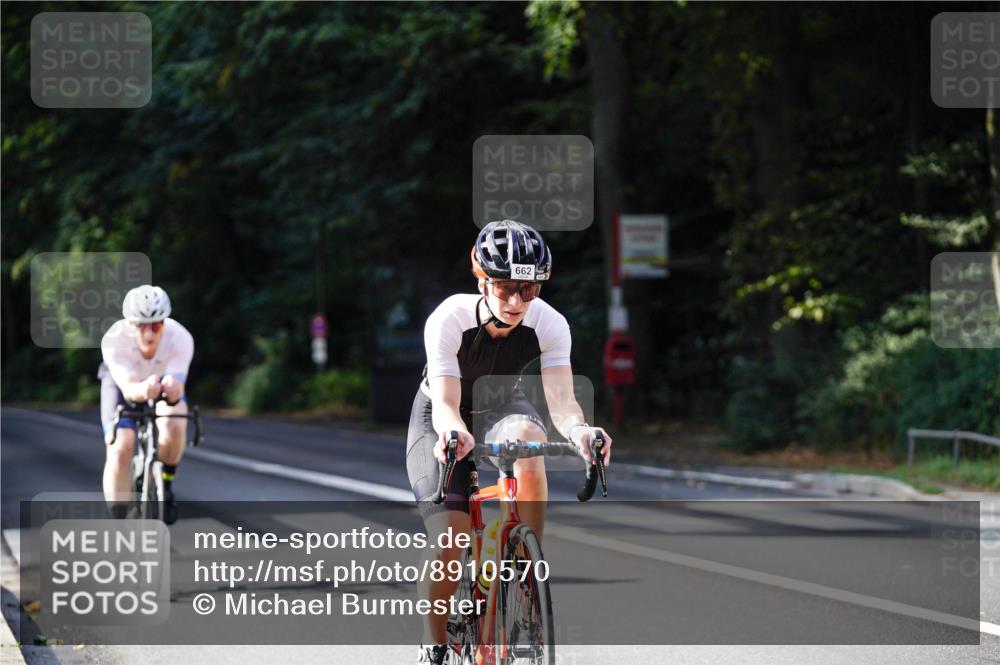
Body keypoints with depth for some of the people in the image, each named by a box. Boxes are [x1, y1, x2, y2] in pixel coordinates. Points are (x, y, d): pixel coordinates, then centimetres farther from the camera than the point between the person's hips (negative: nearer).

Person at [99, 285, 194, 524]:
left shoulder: (180, 338, -35)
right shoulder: (114, 340, -37)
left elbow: (177, 384, -44)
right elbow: (128, 388, -48)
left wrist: (173, 391, -69)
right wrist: (143, 390, -72)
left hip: (164, 378, 1)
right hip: (122, 381, -1)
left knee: (174, 425, -31)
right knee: (120, 448, -21)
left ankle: (164, 484, -3)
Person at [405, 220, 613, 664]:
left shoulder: (549, 324, -26)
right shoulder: (449, 320, -31)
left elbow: (561, 401, -34)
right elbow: (446, 404, -38)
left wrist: (578, 429, -58)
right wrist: (453, 433, -61)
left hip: (501, 409, 2)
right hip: (443, 419, -2)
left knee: (528, 441, -37)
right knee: (448, 539, -20)